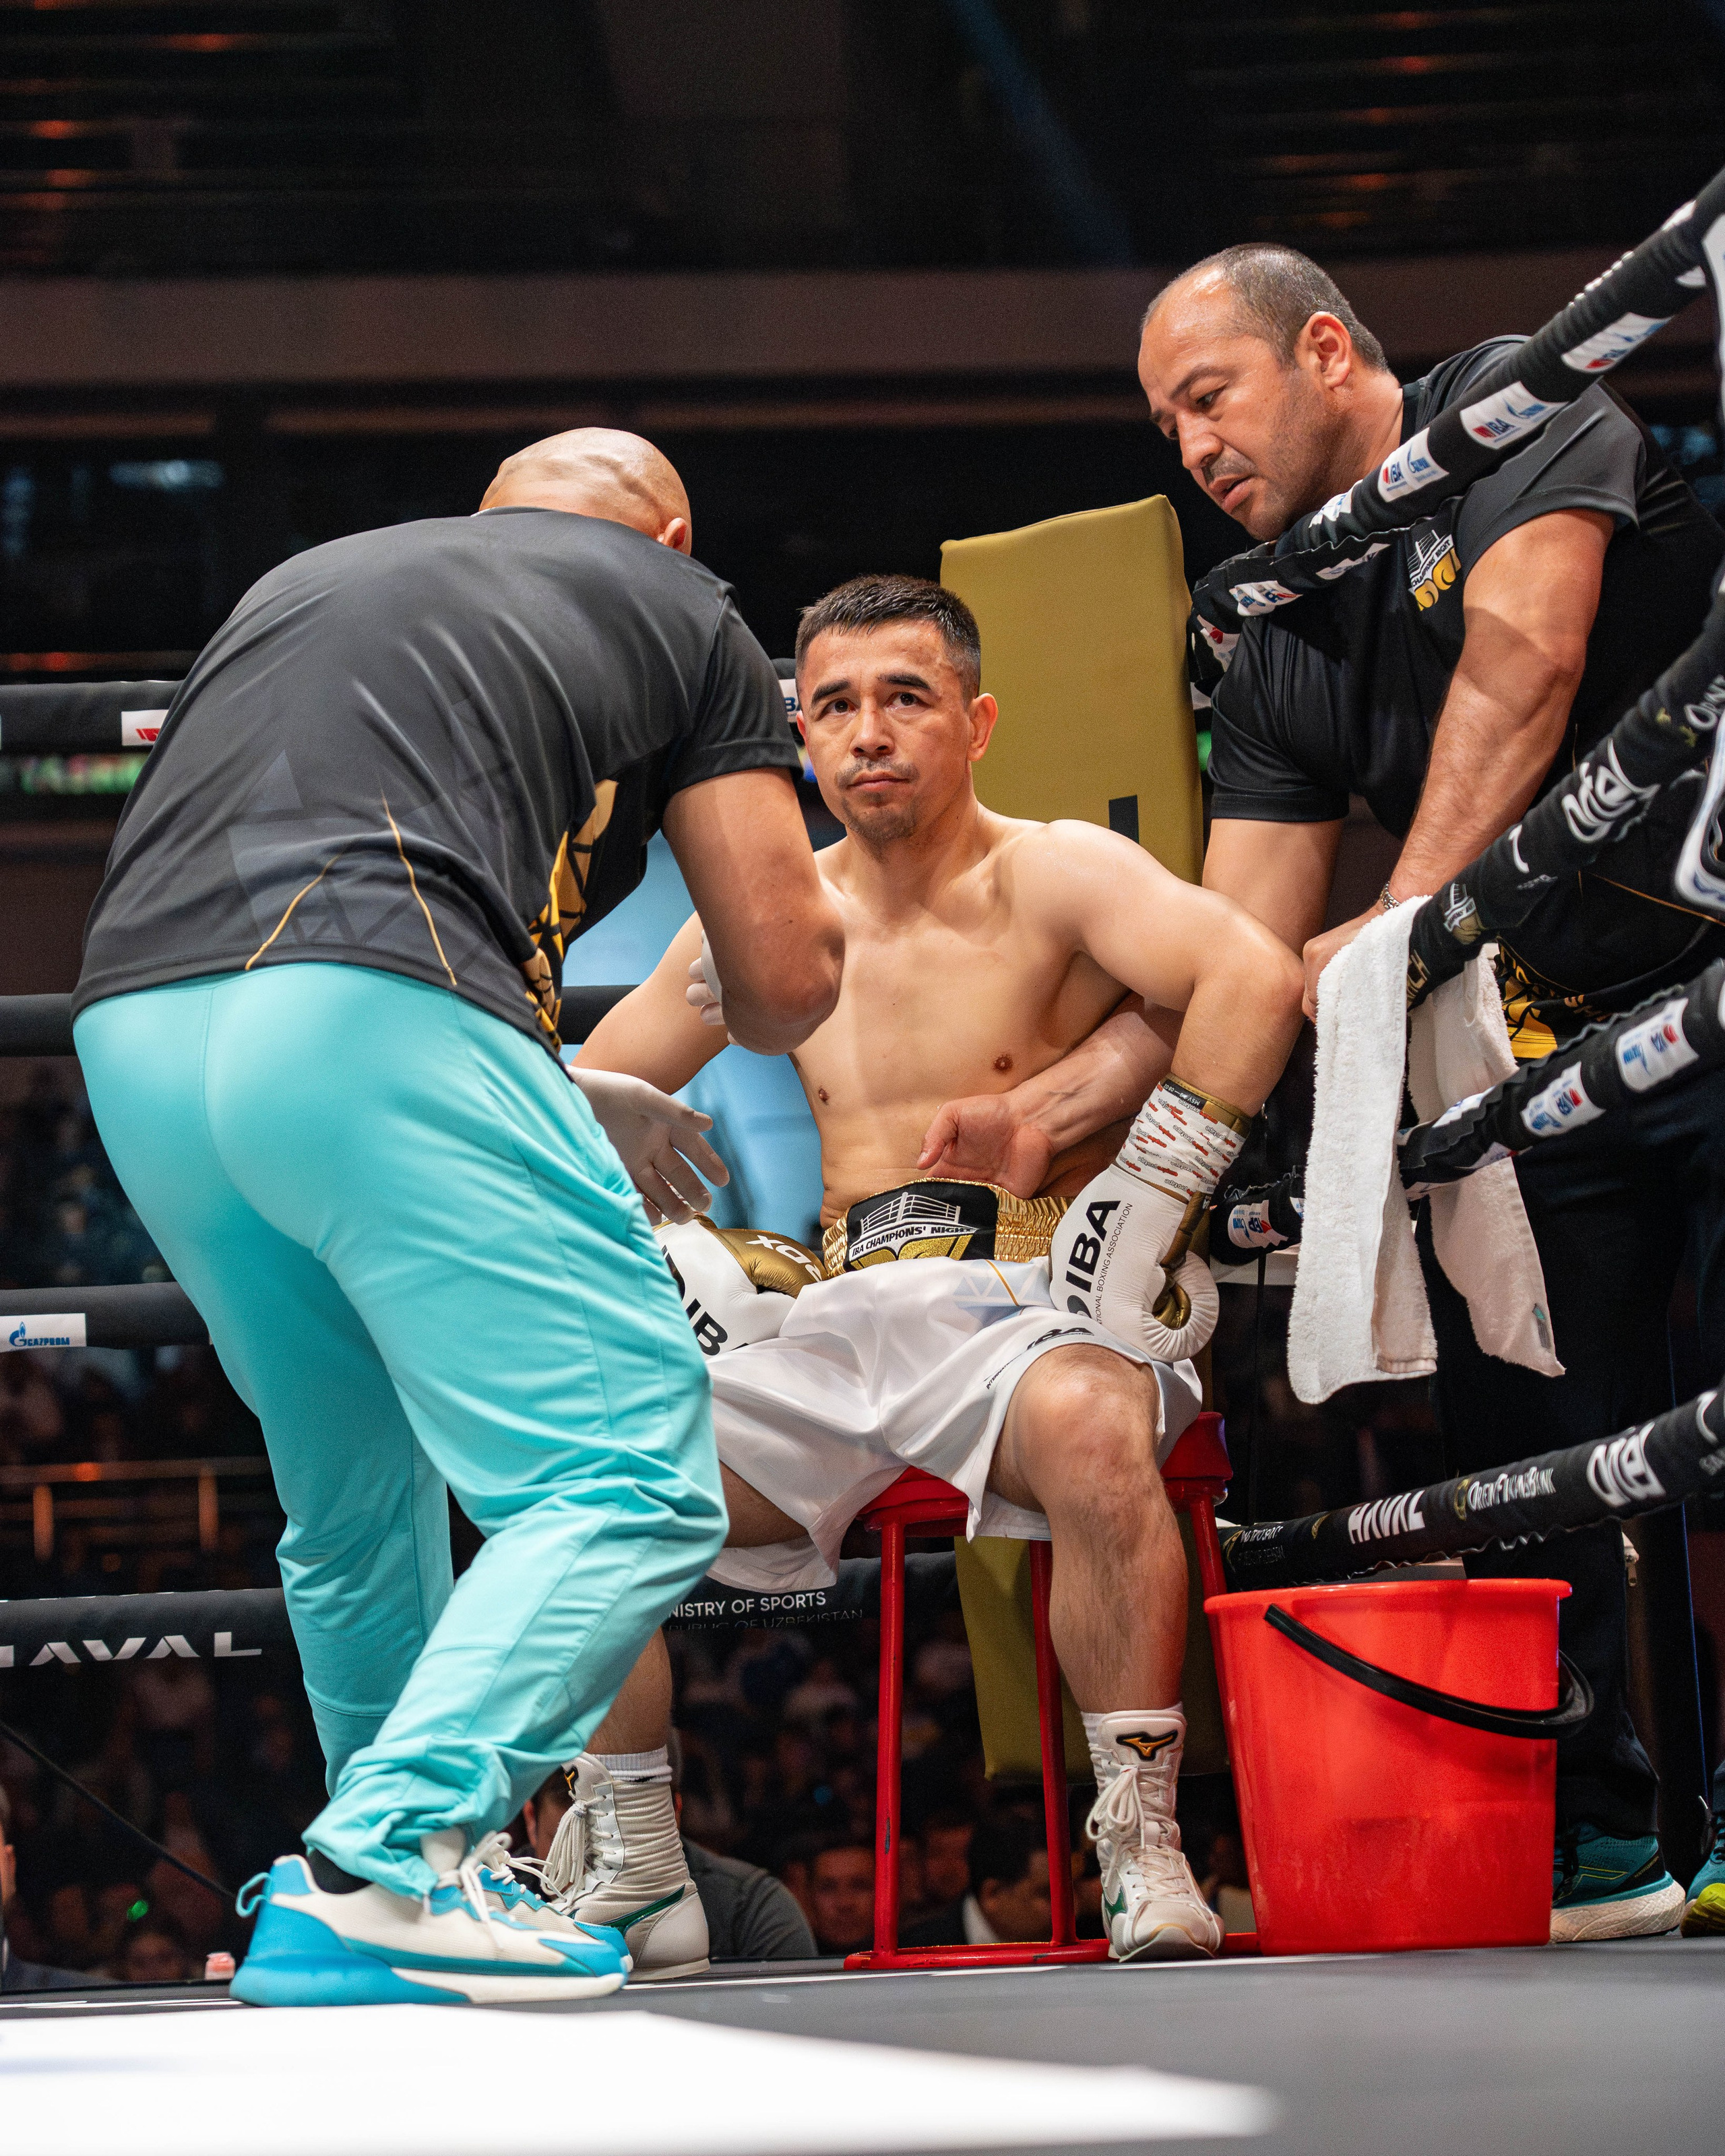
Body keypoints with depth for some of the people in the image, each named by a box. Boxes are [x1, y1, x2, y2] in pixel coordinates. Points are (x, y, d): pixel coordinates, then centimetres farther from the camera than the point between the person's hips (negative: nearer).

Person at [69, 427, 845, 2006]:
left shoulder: (306, 579, 37)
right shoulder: (678, 608, 22)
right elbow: (788, 983, 15)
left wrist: (573, 1103, 43)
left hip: (132, 1030, 7)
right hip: (374, 1028, -6)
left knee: (359, 1511, 23)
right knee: (631, 1479, -3)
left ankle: (414, 1878, 32)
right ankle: (382, 1871, -18)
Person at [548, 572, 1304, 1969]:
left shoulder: (1052, 877, -3)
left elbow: (1255, 978, -21)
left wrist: (1151, 1197, -23)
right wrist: (666, 1242, 3)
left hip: (1026, 1306, -5)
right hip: (841, 1326, 6)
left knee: (1086, 1427, -40)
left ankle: (1143, 1843, -27)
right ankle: (630, 1886, 1)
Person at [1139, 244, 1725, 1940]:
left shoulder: (1519, 413, -5)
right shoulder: (1277, 645, 12)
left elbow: (1523, 658, -22)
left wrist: (1406, 914, -32)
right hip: (1530, 1051, 7)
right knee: (1516, 1449, 1)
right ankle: (1584, 1842, 7)